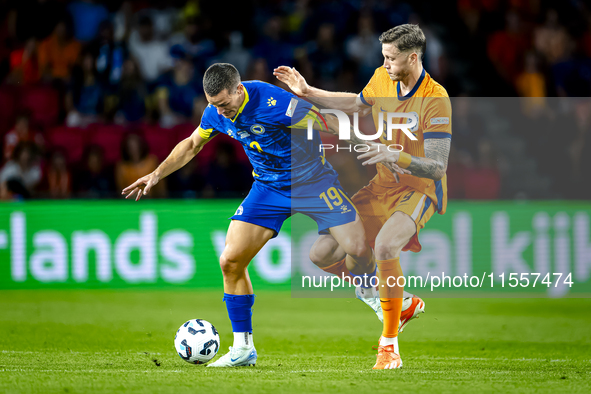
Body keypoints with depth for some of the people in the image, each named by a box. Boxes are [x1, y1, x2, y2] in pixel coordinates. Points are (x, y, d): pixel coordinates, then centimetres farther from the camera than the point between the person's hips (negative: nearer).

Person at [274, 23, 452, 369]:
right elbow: (358, 103, 24)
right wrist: (307, 91, 20)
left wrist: (396, 156, -38)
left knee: (385, 246, -37)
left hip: (421, 190, -7)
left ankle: (390, 342, -21)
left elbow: (436, 167, -24)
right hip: (384, 186, 7)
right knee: (323, 253, -2)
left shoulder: (435, 99, -21)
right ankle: (404, 304, 15)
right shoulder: (383, 78, -1)